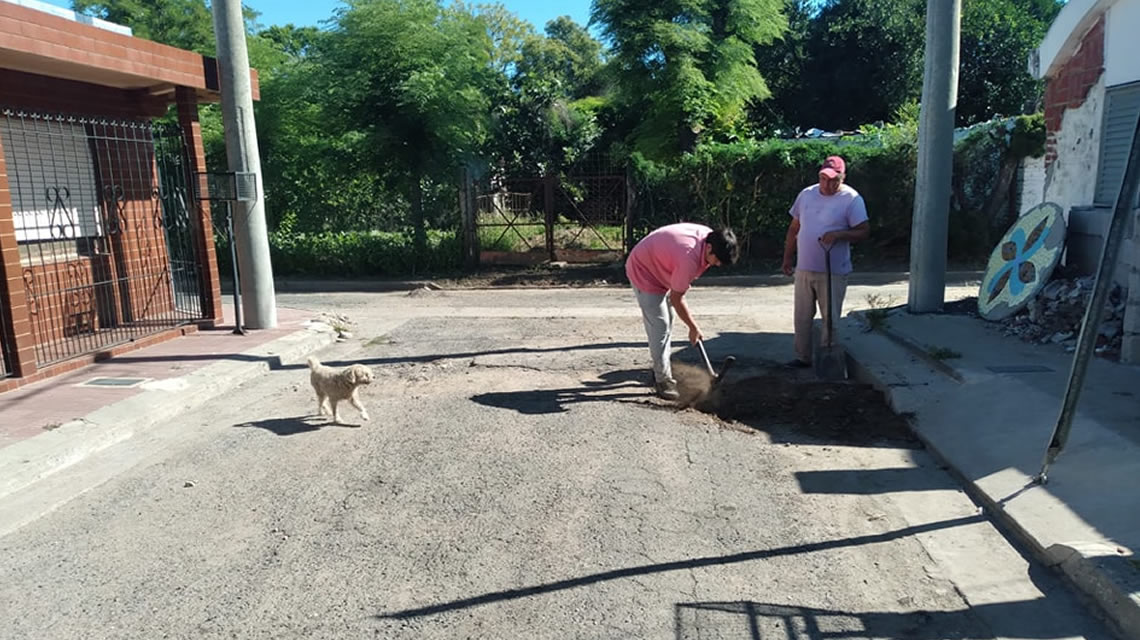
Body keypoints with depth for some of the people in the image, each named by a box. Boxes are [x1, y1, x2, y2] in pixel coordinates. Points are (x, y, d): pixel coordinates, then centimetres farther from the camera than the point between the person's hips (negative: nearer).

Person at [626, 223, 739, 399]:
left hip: (660, 268, 10)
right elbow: (676, 299, -25)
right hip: (643, 271, -10)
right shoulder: (689, 258, -37)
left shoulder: (708, 236, -11)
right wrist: (693, 327, -15)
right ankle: (663, 380, -3)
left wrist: (683, 284, 14)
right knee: (659, 327, -11)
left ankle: (661, 367, 29)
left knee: (667, 322, 16)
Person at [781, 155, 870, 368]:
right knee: (802, 317, 11)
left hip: (833, 272, -4)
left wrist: (839, 234, -26)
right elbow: (794, 228, 15)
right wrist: (787, 257, 14)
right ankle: (802, 357, 23)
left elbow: (864, 231, -10)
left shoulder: (852, 199, -7)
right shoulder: (806, 194, 8)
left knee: (830, 318, 4)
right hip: (804, 269, 5)